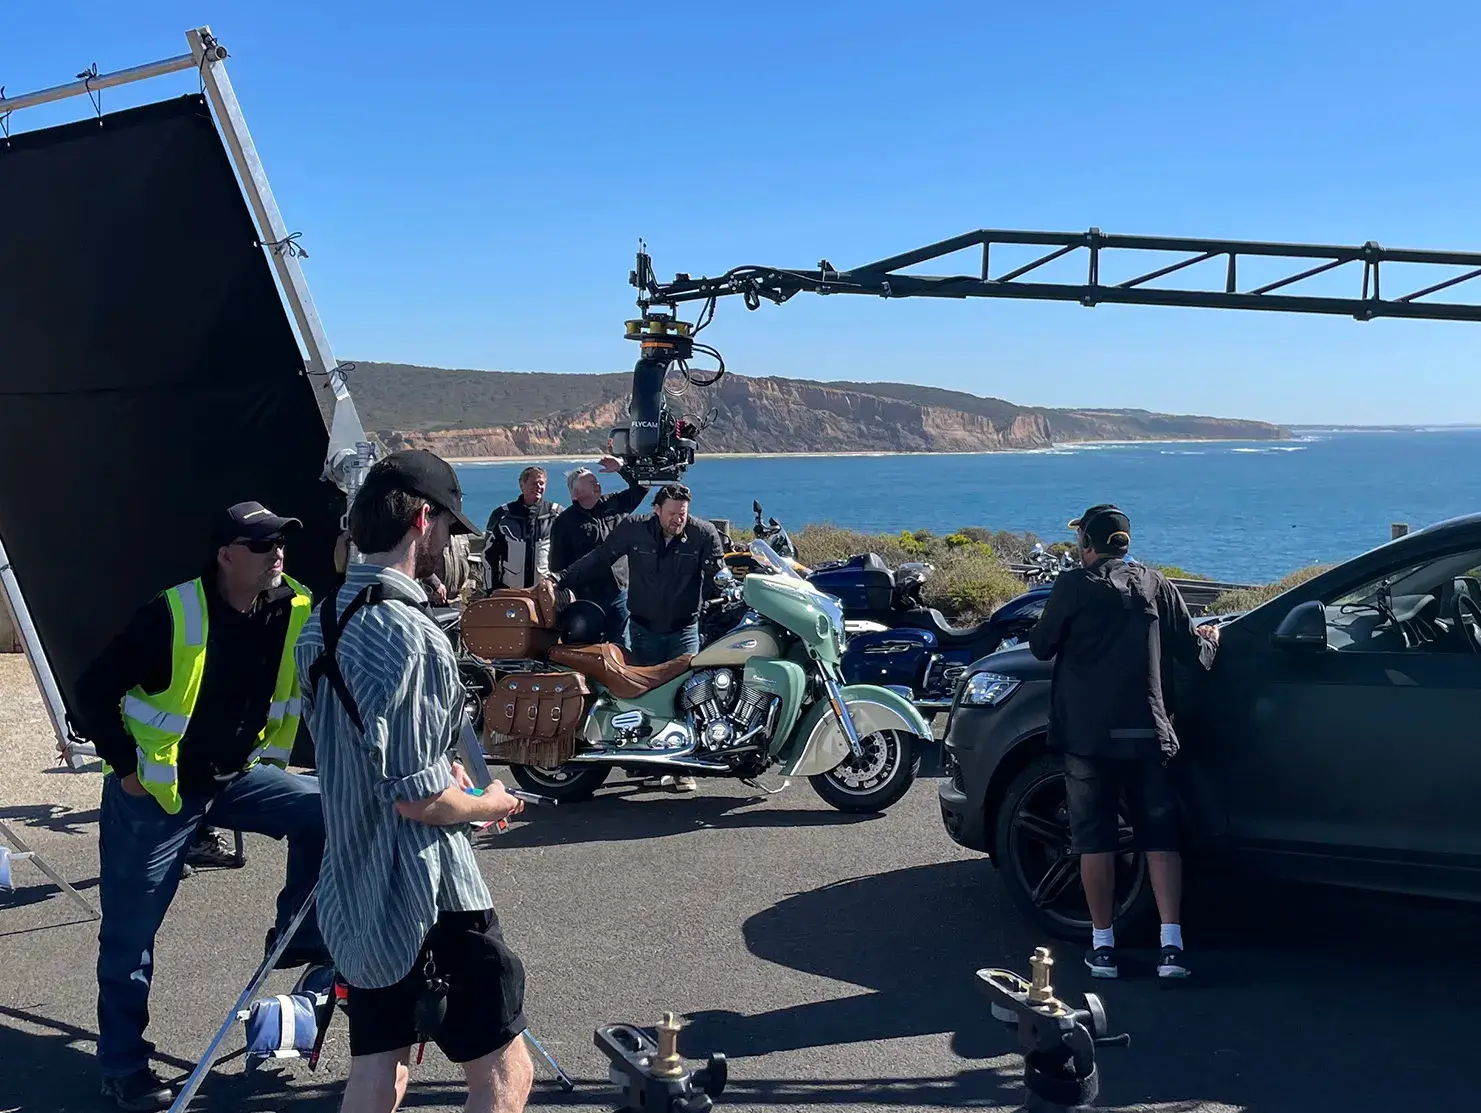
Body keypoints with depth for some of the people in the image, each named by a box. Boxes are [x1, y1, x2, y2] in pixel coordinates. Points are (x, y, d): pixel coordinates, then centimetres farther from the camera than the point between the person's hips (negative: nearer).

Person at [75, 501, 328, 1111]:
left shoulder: (296, 613, -10)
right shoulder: (174, 614, -24)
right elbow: (95, 689, -15)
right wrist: (125, 768, -13)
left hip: (236, 778, 4)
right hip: (154, 789, -4)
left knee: (323, 811, -13)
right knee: (130, 933, 4)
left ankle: (298, 938, 7)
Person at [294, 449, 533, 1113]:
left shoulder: (320, 625, 8)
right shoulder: (408, 634, -21)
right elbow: (418, 797, -22)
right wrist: (490, 803, -4)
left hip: (353, 886, 9)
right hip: (428, 893, -9)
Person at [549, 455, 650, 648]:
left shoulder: (614, 505, 8)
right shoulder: (564, 522, -3)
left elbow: (640, 488, 13)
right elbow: (557, 564, -3)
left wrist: (622, 468, -1)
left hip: (619, 593, 4)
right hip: (585, 597, -4)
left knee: (621, 648, 9)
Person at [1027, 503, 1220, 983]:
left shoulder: (1073, 586, -4)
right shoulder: (1154, 584, 6)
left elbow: (1041, 647, 2)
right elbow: (1192, 650, 8)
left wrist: (1040, 633, 24)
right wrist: (1210, 638, 30)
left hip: (1088, 734, -2)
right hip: (1148, 732, 3)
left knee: (1094, 838, 6)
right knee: (1160, 836, 7)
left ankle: (1103, 946, 9)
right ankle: (1171, 945, 0)